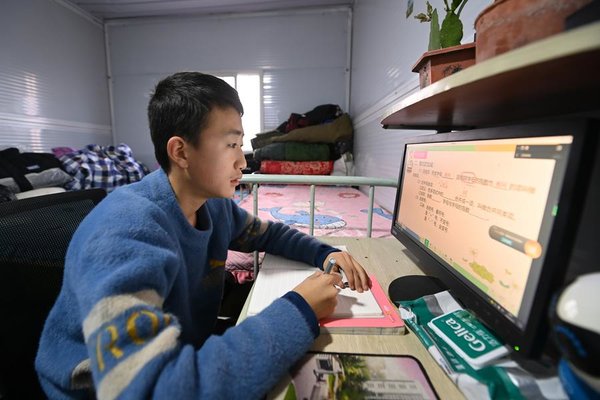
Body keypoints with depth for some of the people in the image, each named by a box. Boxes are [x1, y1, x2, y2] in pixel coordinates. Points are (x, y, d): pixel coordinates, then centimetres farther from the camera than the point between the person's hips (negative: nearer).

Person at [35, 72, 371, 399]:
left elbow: (267, 234, 6)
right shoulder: (125, 233, -31)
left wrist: (323, 253, -10)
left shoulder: (215, 204, -9)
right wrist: (299, 312, -33)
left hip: (186, 358, 6)